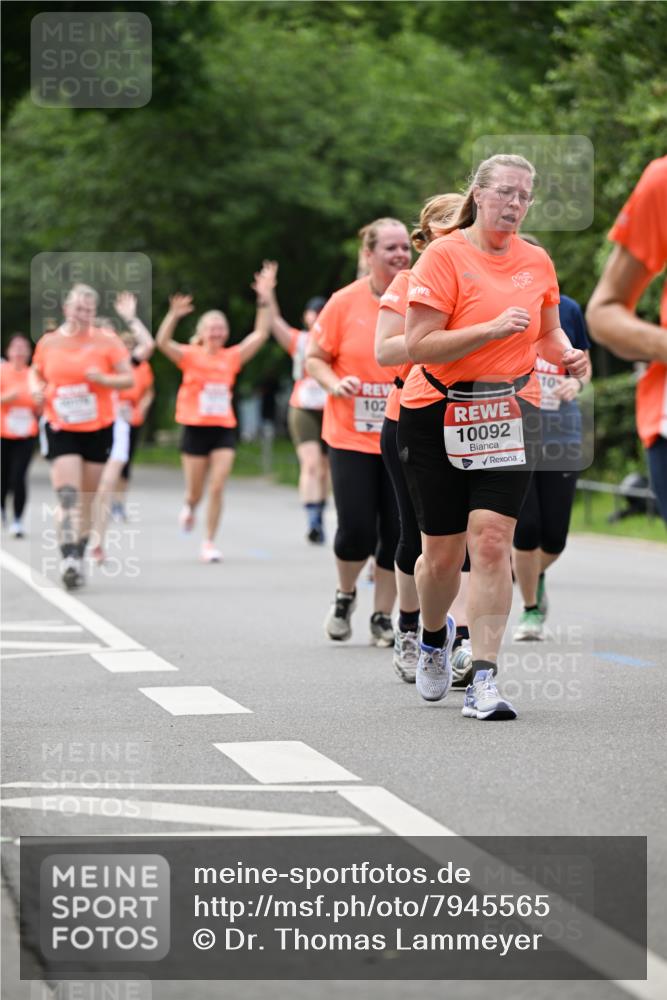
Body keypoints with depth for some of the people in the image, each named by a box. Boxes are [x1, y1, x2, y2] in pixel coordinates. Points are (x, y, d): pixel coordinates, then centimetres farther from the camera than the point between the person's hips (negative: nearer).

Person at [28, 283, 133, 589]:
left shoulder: (107, 341, -3)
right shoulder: (48, 342, 2)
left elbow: (128, 378, -4)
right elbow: (36, 372, 19)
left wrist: (102, 379, -22)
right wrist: (36, 389, -2)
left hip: (98, 429, 0)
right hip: (60, 429, 0)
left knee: (87, 499, 9)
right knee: (67, 495, -15)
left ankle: (80, 555, 24)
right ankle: (68, 559, -23)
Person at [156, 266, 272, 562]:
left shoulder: (232, 357, 4)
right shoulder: (190, 356, -2)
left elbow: (261, 334, 1)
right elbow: (163, 342, -18)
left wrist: (263, 300, -8)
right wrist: (174, 315, -34)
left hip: (224, 429, 2)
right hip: (195, 428, -2)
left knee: (217, 488, -8)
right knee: (196, 491, 7)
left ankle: (209, 542, 2)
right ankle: (190, 507, 44)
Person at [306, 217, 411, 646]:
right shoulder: (345, 302, -4)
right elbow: (315, 358, 4)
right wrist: (335, 383, -15)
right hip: (351, 438, -1)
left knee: (397, 532, 1)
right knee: (357, 530, -6)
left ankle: (383, 616, 18)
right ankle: (345, 595, 25)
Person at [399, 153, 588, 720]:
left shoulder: (537, 262, 7)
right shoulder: (444, 256, -8)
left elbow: (548, 333, 23)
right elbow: (418, 345, -16)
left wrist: (567, 355, 1)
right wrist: (493, 329, -24)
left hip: (510, 413, 2)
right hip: (437, 415, -2)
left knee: (491, 541, -12)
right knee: (442, 552, 5)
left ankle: (483, 680, -11)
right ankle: (435, 633, 39)